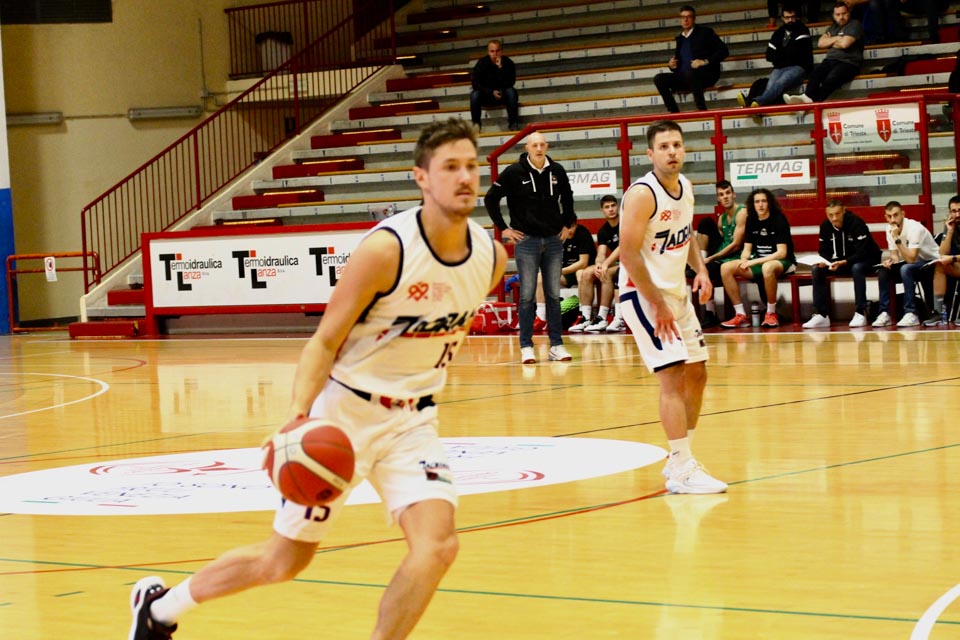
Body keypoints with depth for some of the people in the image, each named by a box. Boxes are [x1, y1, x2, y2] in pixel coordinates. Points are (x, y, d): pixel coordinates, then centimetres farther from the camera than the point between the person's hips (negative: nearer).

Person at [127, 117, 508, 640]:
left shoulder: (492, 258, -6)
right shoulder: (387, 248, -22)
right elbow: (325, 341, -17)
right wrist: (298, 412, -32)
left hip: (411, 420, 4)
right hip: (342, 412, -4)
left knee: (438, 543, -21)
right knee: (283, 561, 8)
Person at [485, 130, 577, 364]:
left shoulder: (557, 171, 4)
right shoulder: (514, 172, -6)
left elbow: (567, 198, 22)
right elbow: (490, 198, 0)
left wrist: (568, 224, 16)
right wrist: (503, 228, -2)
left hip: (554, 240, 3)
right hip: (526, 240, -3)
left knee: (553, 295, 6)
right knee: (527, 296, -1)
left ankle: (556, 345, 11)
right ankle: (526, 347, 3)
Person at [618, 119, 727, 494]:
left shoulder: (685, 187, 6)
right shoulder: (642, 194, -20)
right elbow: (629, 254, -22)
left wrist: (701, 270, 4)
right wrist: (658, 305, -21)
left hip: (677, 292, 9)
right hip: (643, 294, -9)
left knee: (696, 374, 12)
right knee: (673, 376, -15)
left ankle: (679, 459, 24)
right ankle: (682, 471, -13)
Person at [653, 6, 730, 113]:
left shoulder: (705, 32, 7)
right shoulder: (680, 39, 21)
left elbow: (724, 51, -2)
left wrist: (705, 62, -15)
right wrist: (673, 66, 2)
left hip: (706, 74, -6)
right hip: (683, 78, 6)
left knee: (690, 73, -39)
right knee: (659, 79, -16)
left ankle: (702, 111, -37)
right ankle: (674, 113, -22)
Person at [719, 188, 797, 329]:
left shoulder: (779, 220, -12)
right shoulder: (751, 221, 5)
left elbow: (782, 253, -18)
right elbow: (747, 249, 8)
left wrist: (754, 262, -23)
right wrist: (744, 260, -17)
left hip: (783, 263, -6)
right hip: (758, 263, 6)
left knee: (768, 267, -42)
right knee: (726, 268, -13)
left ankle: (771, 313, -24)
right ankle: (740, 315, -12)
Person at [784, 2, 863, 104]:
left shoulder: (854, 25, 3)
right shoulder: (833, 27, 25)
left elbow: (845, 43, -11)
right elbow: (821, 43, 14)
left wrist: (831, 42, 8)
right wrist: (836, 39, 1)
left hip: (849, 63, -6)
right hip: (831, 60, 6)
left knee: (831, 78, -36)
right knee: (815, 73, -28)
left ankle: (817, 101, -49)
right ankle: (807, 97, -49)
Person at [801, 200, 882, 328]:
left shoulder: (857, 224, -24)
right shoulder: (825, 226, -6)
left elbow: (862, 253, -29)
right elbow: (824, 251, 1)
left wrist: (843, 263, -43)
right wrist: (823, 261, -23)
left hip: (866, 260, -6)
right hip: (840, 261, 6)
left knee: (857, 268, -38)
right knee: (817, 270, -16)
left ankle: (861, 313, -33)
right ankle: (821, 315, -17)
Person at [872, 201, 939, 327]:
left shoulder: (915, 228, -25)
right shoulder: (890, 230, -3)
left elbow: (910, 259, -31)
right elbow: (895, 256, 3)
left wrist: (897, 239, -34)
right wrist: (891, 261, -20)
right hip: (912, 264, 7)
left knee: (905, 269, -34)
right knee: (883, 270, -12)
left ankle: (911, 314, -31)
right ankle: (885, 313, -11)